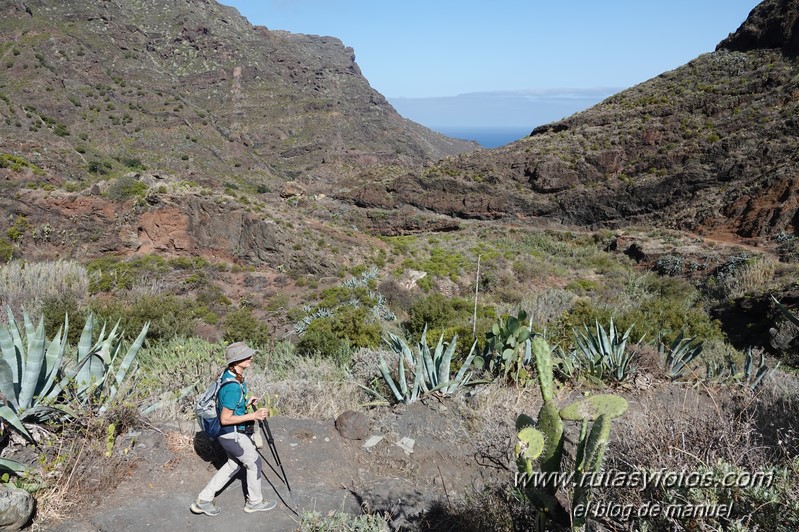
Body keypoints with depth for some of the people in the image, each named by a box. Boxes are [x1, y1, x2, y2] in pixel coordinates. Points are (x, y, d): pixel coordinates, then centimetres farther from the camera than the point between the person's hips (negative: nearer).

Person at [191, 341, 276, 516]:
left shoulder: (229, 374, -2)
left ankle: (203, 500, 28)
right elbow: (225, 419, -26)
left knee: (234, 463, 24)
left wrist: (246, 404, 4)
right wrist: (253, 416, -26)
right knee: (254, 462, 11)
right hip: (232, 435, -9)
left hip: (229, 433, 9)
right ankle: (255, 502, 31)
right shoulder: (233, 386, -31)